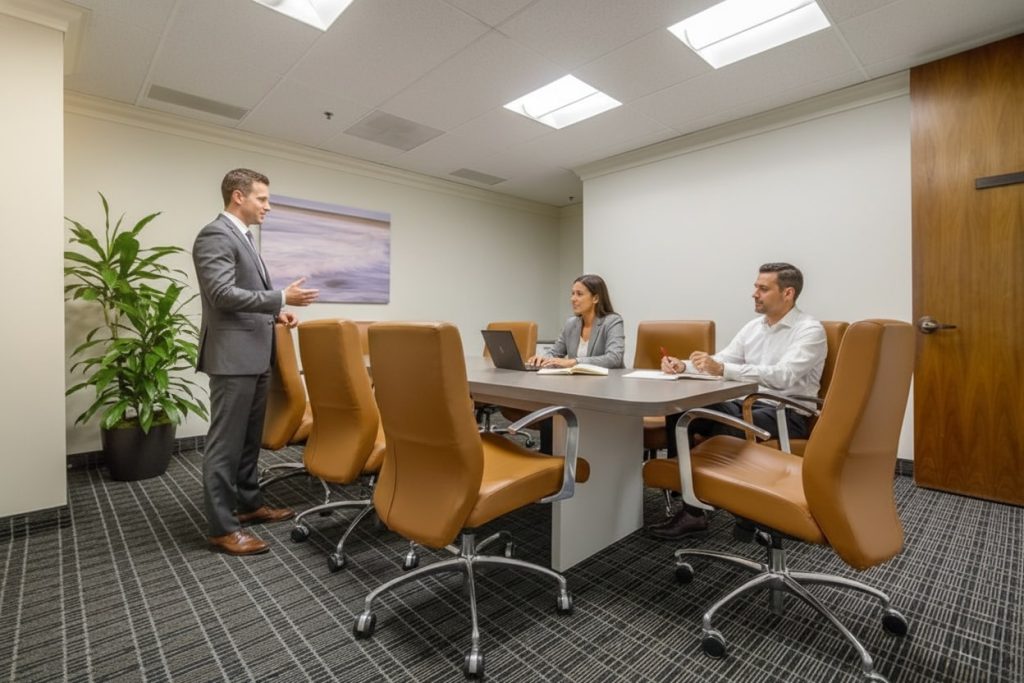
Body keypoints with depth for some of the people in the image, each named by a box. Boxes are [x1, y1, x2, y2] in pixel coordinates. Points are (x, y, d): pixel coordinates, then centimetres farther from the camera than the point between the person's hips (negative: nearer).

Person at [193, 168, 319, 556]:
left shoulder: (243, 238, 19)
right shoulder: (215, 236, -11)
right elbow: (223, 294, -21)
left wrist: (274, 313, 9)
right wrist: (281, 298, -20)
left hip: (255, 355, 10)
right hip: (233, 356, -10)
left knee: (250, 438, 17)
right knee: (226, 443, -2)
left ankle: (249, 504, 30)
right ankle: (222, 528, 8)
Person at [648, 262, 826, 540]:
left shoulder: (809, 330, -8)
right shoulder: (753, 327, 14)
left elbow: (782, 376, -24)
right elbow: (719, 361, 10)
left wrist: (722, 369, -33)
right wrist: (683, 366, -10)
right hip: (746, 403, 7)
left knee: (724, 428, -34)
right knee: (680, 411, -16)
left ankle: (694, 509, -17)